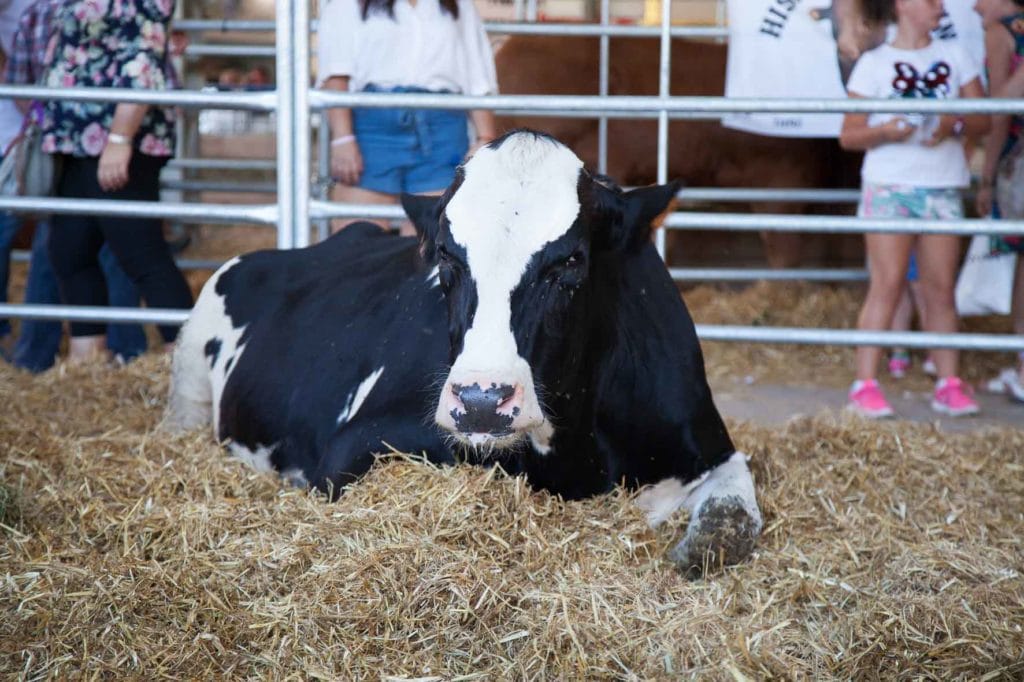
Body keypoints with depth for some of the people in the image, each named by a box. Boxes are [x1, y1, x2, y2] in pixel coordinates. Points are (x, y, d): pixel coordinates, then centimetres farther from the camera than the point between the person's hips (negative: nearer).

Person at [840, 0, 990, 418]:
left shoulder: (953, 56, 11)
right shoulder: (874, 63, 2)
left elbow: (983, 121, 9)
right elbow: (848, 136, 0)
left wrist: (953, 124, -12)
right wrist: (886, 130, -19)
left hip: (943, 188, 3)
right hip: (889, 186, -3)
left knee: (940, 287, 3)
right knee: (887, 284, -8)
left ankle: (949, 385, 7)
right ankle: (865, 385, -6)